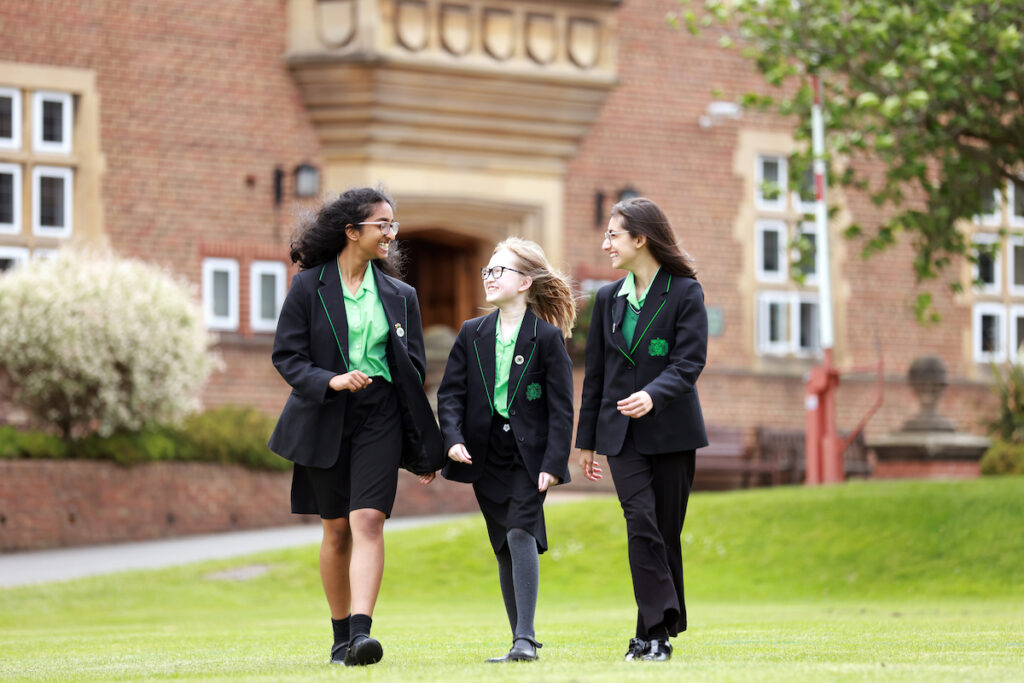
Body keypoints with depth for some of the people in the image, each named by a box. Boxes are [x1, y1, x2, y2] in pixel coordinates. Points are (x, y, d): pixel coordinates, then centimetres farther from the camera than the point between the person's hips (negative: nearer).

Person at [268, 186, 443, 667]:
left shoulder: (399, 295, 9)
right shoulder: (309, 286, -1)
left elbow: (414, 371, 12)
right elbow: (286, 355, -3)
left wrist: (423, 447, 10)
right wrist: (331, 380, -21)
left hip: (379, 417, 1)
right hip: (326, 418, -1)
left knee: (368, 521, -15)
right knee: (336, 530, 6)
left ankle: (361, 631, -24)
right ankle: (341, 635, 20)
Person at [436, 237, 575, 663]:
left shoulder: (548, 337, -4)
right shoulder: (472, 334, 7)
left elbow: (561, 406, -6)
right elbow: (450, 392, 5)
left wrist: (553, 463, -14)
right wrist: (453, 438, -12)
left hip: (529, 455, -4)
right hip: (487, 456, 4)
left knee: (521, 534, -19)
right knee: (504, 548, 8)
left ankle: (526, 639, -21)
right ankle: (520, 639, 16)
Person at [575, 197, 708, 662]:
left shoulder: (684, 292, -3)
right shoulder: (608, 298, 11)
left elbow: (689, 361, -12)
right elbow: (595, 373, 16)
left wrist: (653, 395, -30)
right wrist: (587, 440, 16)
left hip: (671, 430, -2)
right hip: (622, 432, 2)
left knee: (665, 532, 1)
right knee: (641, 524, -14)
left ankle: (653, 632, 10)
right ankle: (657, 631, -17)